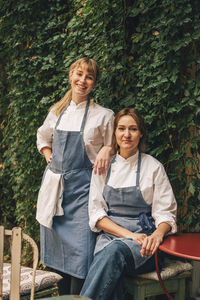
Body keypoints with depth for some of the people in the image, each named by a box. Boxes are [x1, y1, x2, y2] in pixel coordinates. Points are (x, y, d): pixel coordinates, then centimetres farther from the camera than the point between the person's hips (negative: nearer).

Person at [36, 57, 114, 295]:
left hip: (82, 188, -4)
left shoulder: (103, 115, -1)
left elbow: (114, 145, 8)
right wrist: (50, 158, 11)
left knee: (80, 251, -12)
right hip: (54, 186, 5)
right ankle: (62, 295, 23)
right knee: (56, 251, 10)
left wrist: (106, 151, -13)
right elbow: (42, 138, 27)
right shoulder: (57, 111, 11)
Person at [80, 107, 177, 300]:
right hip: (109, 235, 2)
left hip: (143, 239, -2)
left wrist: (157, 235, -21)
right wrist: (128, 234, -11)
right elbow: (96, 213, 6)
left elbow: (165, 213, 3)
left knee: (115, 250, -36)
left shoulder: (153, 167, 4)